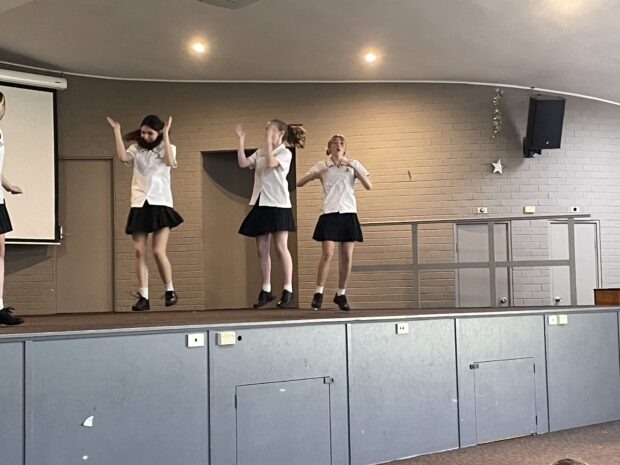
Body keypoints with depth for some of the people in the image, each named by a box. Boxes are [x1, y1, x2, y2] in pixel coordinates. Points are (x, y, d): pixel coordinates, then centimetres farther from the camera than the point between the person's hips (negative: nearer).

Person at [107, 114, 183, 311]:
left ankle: (170, 291, 9)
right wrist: (117, 131, -11)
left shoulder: (167, 148, 4)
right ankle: (143, 297, 0)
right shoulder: (136, 149, 9)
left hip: (160, 204, -3)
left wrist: (166, 135, -19)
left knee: (158, 251, -11)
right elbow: (122, 157, -13)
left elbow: (170, 162, -18)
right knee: (139, 252, -4)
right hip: (139, 205, 3)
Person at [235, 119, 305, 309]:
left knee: (281, 248, -7)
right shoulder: (260, 152, 15)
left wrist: (269, 141, -18)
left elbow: (271, 163, -21)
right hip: (260, 204, 6)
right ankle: (266, 290, 13)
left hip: (278, 204, -6)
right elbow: (242, 163, 0)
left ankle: (288, 290, -1)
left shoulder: (285, 153, -2)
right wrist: (241, 140, -1)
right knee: (262, 250, 6)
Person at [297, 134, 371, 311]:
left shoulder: (353, 164, 9)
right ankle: (318, 293, -1)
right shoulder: (321, 165, 8)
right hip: (329, 213, -1)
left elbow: (369, 186, -2)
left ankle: (341, 294, 14)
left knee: (347, 257, 1)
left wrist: (354, 168, -12)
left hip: (348, 213, 2)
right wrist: (315, 174, -12)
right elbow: (299, 183, 5)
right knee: (327, 254, -13)